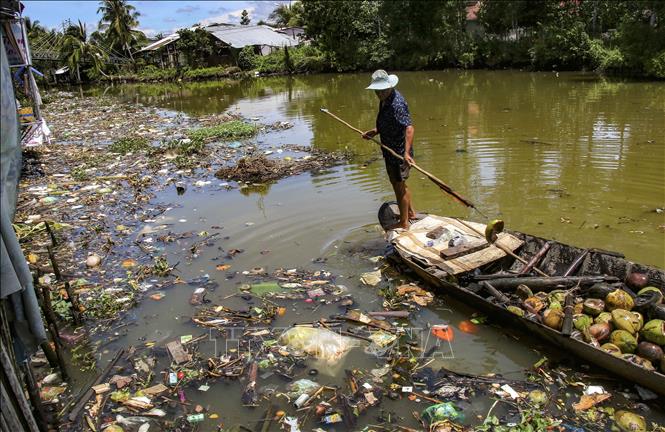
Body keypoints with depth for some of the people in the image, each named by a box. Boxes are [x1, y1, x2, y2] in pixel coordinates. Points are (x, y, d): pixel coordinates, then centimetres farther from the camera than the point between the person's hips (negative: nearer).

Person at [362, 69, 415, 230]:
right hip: (390, 150, 10)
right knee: (398, 183, 24)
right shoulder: (385, 99, 5)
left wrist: (406, 152, -48)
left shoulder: (396, 104, -26)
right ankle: (410, 212, 42)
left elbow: (409, 128, -37)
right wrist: (376, 131, 10)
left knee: (399, 186, 3)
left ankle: (403, 223, 19)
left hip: (399, 152, -10)